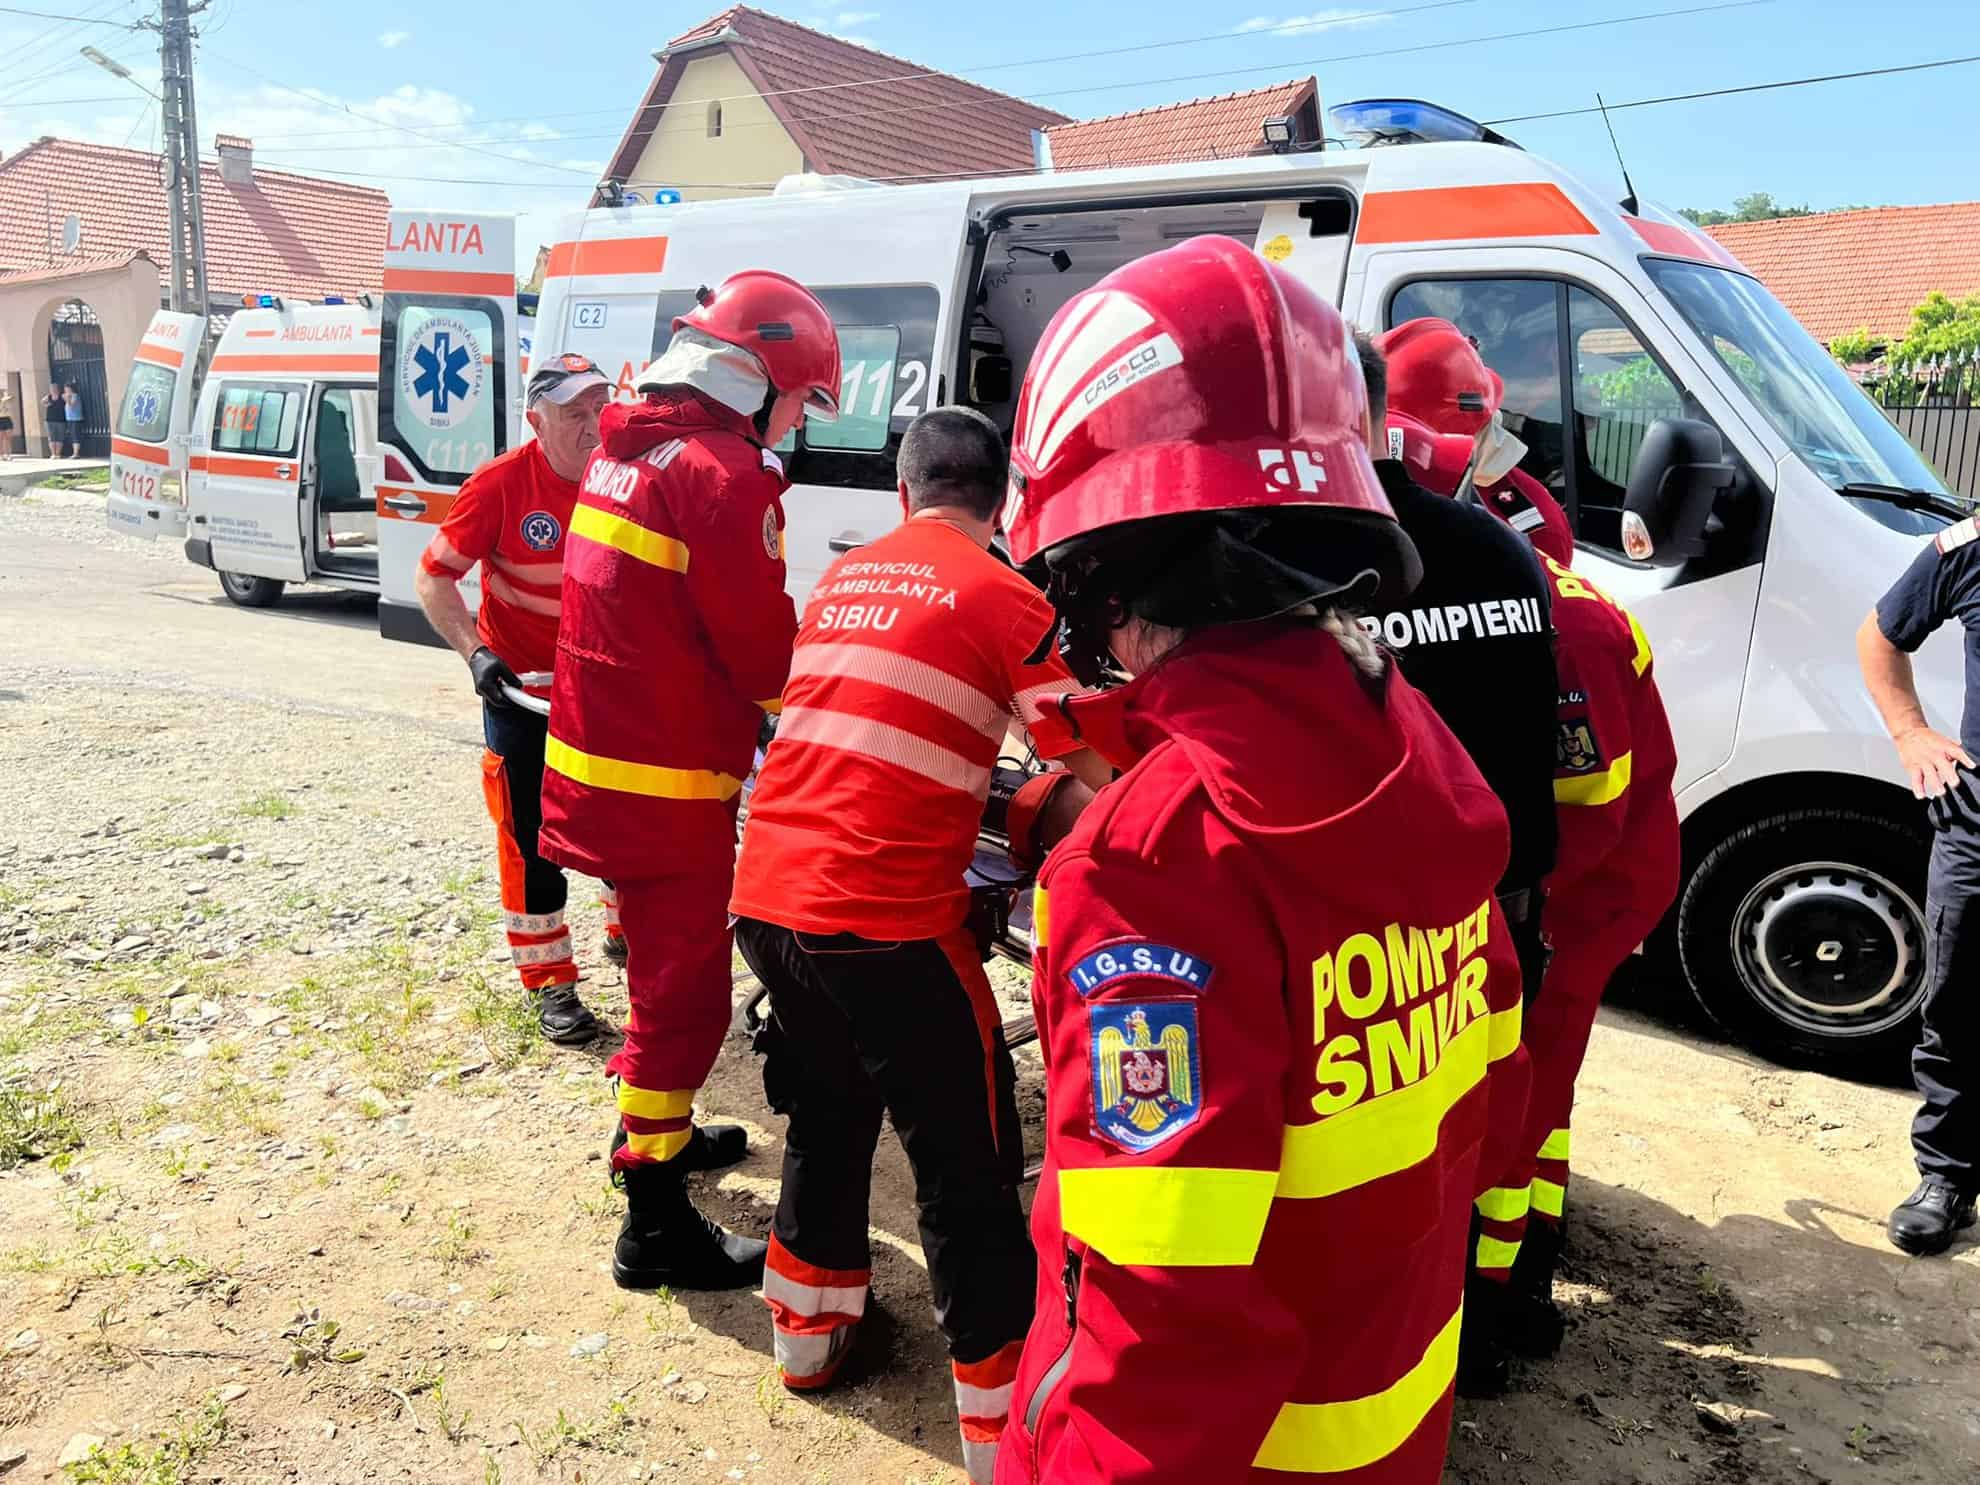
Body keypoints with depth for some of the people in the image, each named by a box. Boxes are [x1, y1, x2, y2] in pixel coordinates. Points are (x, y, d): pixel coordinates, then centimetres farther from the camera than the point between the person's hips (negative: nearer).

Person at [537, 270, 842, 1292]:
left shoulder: (623, 450, 11)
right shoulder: (724, 474, -19)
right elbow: (767, 654, -17)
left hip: (599, 761, 9)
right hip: (667, 787, -9)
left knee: (664, 963, 26)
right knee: (685, 993, 2)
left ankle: (649, 1129, 43)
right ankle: (656, 1227, 12)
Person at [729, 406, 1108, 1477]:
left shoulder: (842, 577, 14)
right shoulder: (1004, 597, -5)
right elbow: (1092, 777, -7)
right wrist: (1037, 818, 14)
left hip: (766, 897, 7)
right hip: (885, 919, -7)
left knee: (827, 1117, 27)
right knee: (967, 1170, 6)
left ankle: (808, 1327, 42)